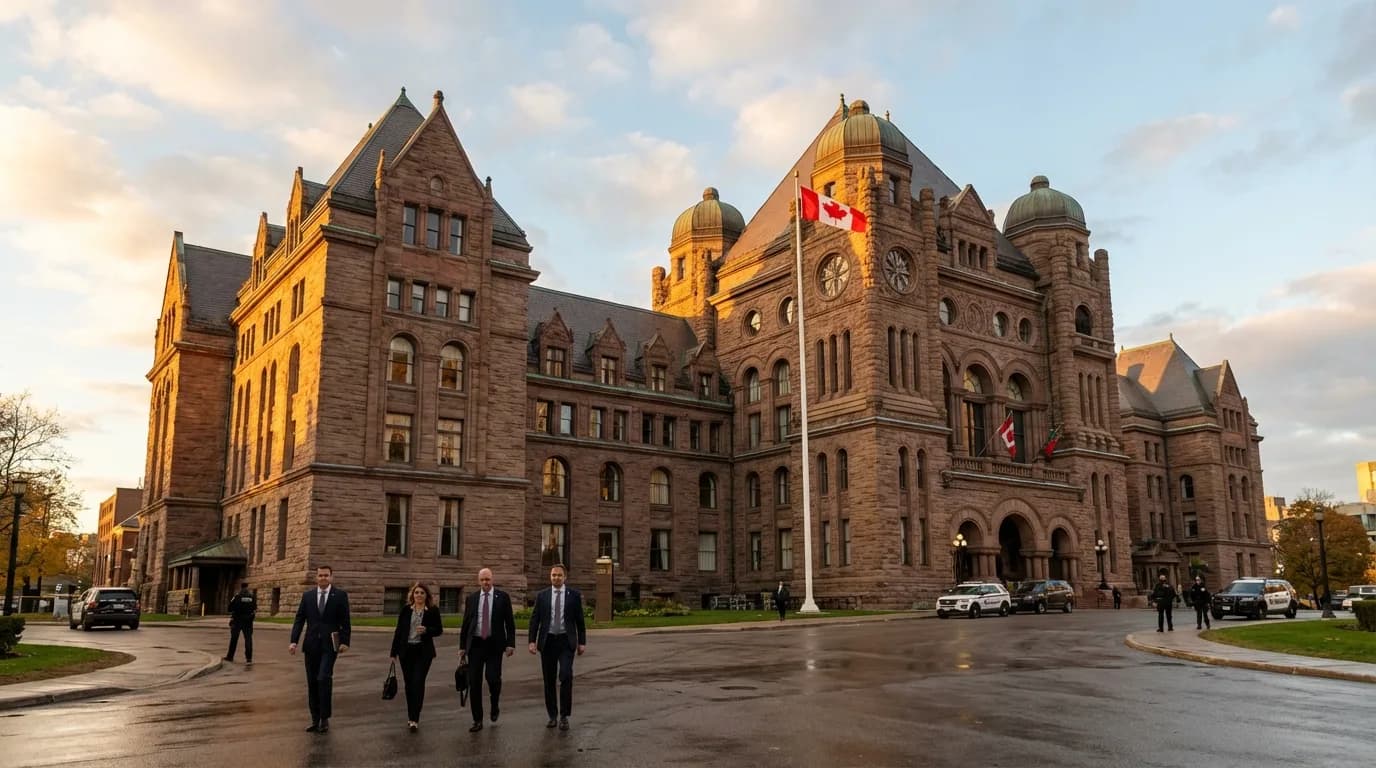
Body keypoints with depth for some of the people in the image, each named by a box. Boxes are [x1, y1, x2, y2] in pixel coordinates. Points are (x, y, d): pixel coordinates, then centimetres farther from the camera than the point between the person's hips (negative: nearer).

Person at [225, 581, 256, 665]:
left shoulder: (237, 597, -9)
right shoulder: (252, 597, -1)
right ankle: (249, 659, -7)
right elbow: (255, 609, 6)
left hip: (237, 620, -1)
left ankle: (230, 657, 23)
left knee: (234, 638, 12)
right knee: (248, 639, 0)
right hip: (248, 621, 1)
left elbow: (230, 608, -6)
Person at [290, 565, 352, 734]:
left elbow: (345, 621, -1)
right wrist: (294, 641, -5)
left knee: (324, 679, -15)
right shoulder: (307, 596, 9)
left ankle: (325, 718, -5)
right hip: (311, 645, 4)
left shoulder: (340, 595, 1)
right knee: (312, 682, 7)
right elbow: (299, 619, 6)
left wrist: (344, 641, -8)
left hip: (329, 645, -4)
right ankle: (315, 719, 16)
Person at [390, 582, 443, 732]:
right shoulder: (406, 609, 3)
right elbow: (398, 631, 6)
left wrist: (427, 630, -18)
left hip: (423, 651, -3)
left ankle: (414, 719, -11)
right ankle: (411, 716, 23)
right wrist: (394, 652, 5)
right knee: (409, 683, 9)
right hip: (406, 650, 3)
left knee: (418, 683, -10)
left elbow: (439, 630, 2)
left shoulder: (433, 610, -2)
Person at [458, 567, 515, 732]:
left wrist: (511, 643, -6)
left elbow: (509, 622, 2)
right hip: (475, 644, 2)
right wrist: (462, 646, 7)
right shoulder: (471, 598, 8)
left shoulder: (502, 597, 2)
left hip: (494, 644, -2)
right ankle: (477, 720, 11)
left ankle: (495, 705, 20)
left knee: (493, 677, -12)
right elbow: (465, 624, 11)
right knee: (474, 682, 1)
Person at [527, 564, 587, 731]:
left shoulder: (574, 595, 2)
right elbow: (535, 619, 4)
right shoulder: (542, 595, 5)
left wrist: (582, 642, 2)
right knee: (549, 680, 6)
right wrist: (532, 641, -6)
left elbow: (579, 620, 5)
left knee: (566, 676, -15)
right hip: (547, 641, 2)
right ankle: (552, 715, 19)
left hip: (566, 641, -2)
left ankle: (564, 716, -5)